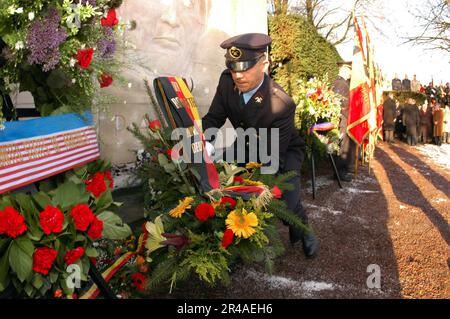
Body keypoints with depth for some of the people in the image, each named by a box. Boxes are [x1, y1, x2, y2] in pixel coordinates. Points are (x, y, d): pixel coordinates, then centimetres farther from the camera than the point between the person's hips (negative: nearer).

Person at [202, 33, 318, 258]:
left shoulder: (282, 105, -37)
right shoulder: (227, 82, -21)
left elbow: (273, 157, -33)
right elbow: (214, 118, -11)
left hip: (283, 152, -5)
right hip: (249, 144, 6)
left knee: (286, 202, -23)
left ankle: (301, 229, 16)